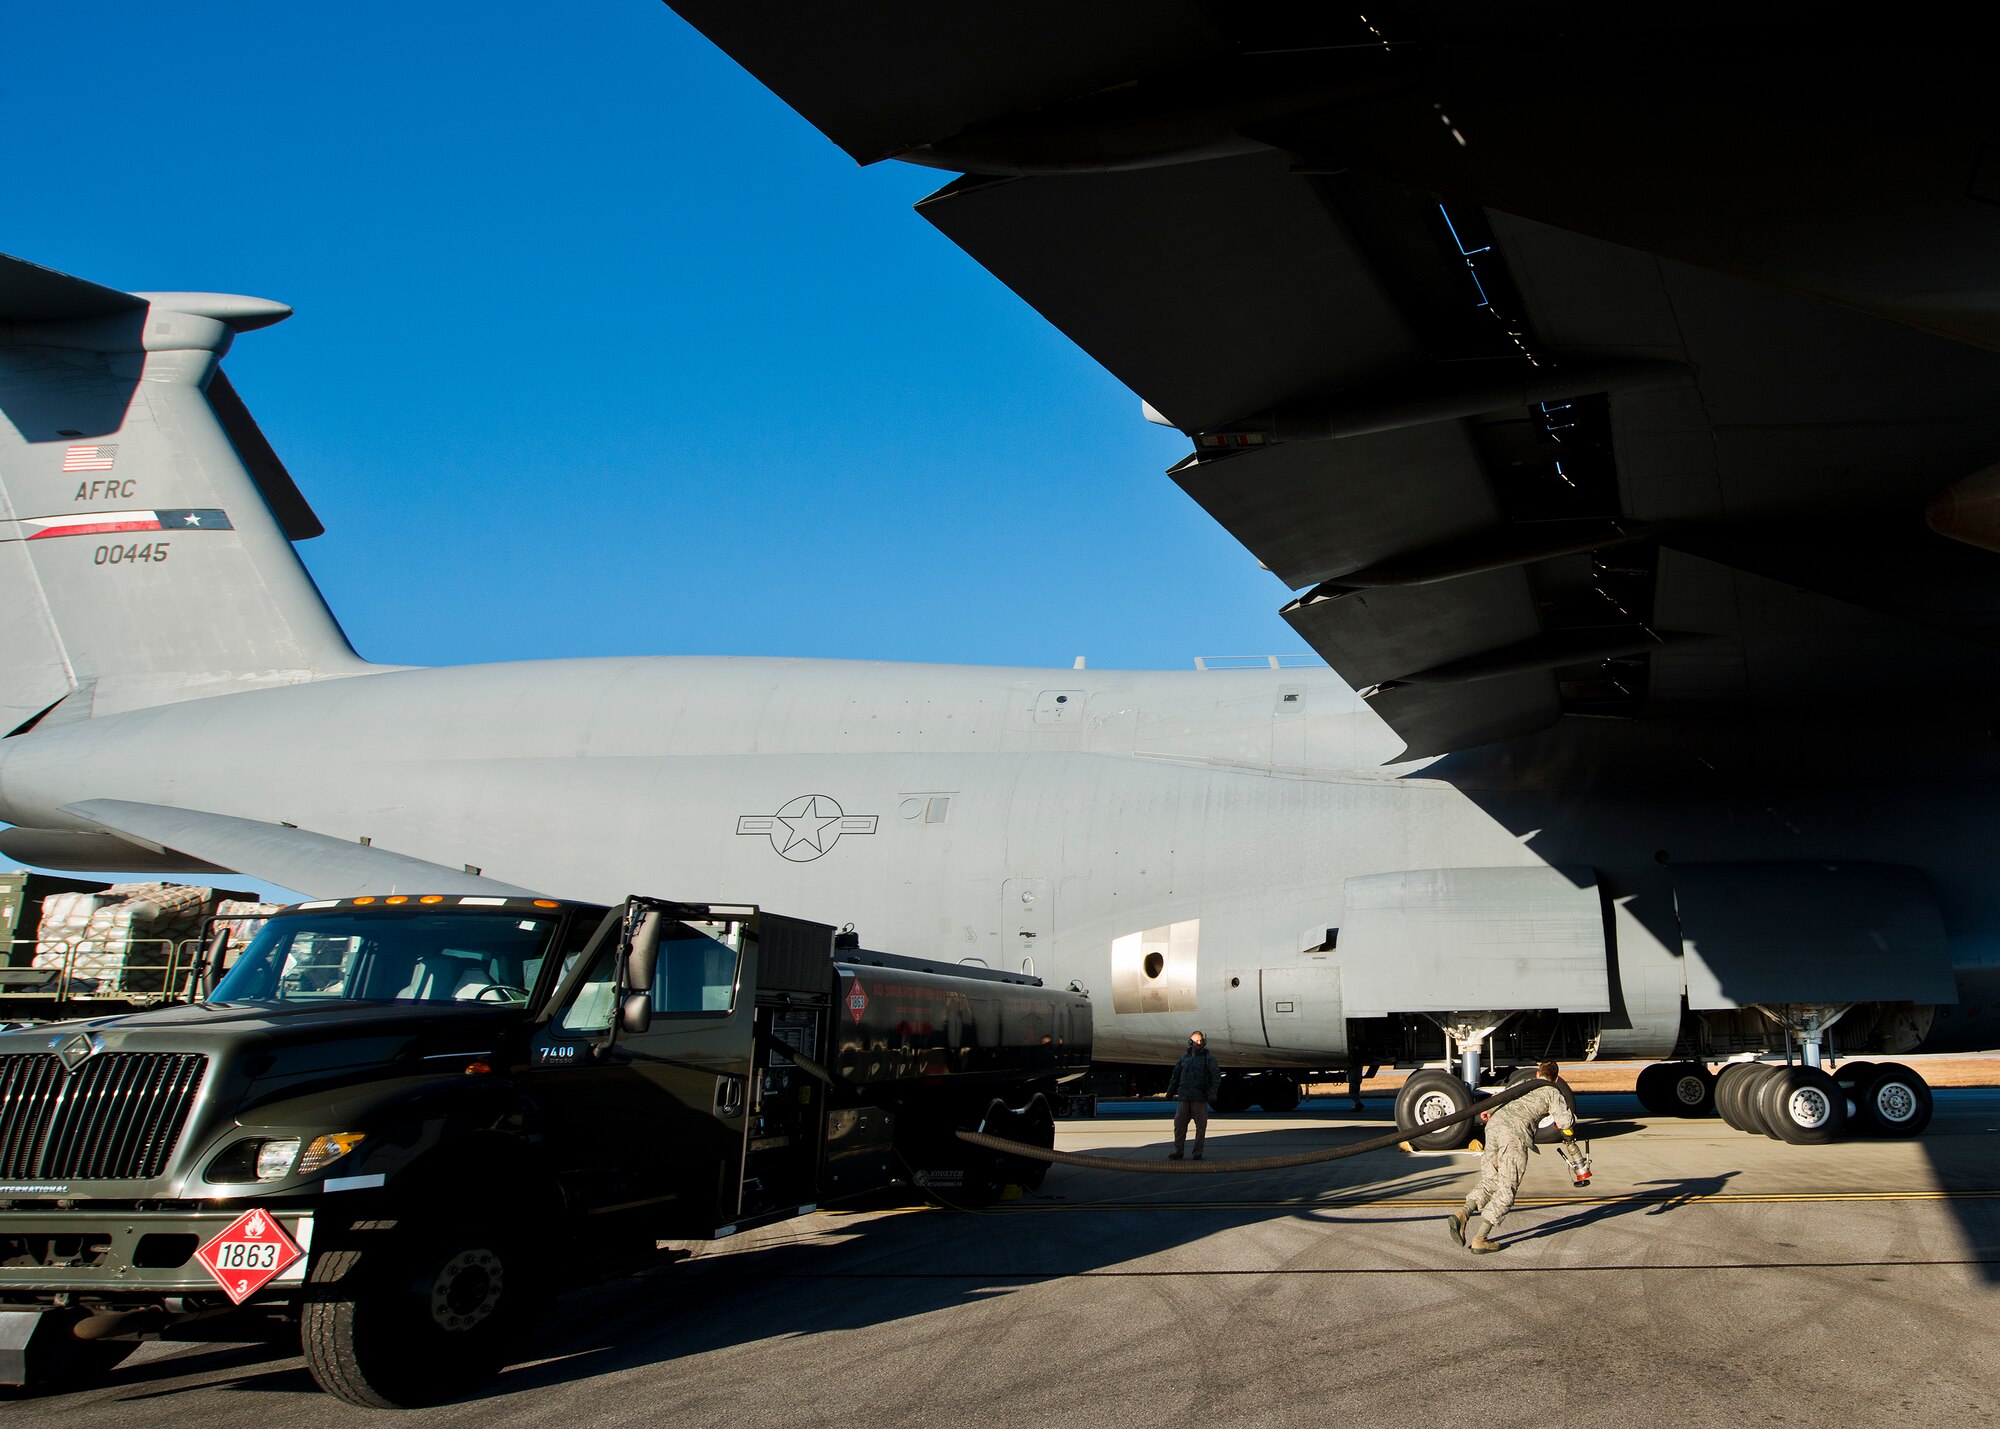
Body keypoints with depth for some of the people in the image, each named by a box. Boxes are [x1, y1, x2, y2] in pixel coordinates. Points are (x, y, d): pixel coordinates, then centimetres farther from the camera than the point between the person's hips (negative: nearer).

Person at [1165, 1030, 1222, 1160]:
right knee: (1179, 1123, 1)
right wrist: (1170, 1091, 13)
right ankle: (1178, 1151, 9)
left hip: (1200, 1098, -3)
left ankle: (1198, 1152, 8)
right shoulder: (1184, 1057, 12)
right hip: (1184, 1097, 3)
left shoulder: (1209, 1058, 0)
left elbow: (1216, 1076, -5)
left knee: (1201, 1125, 0)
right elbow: (1176, 1074, 18)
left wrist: (1212, 1093, -14)